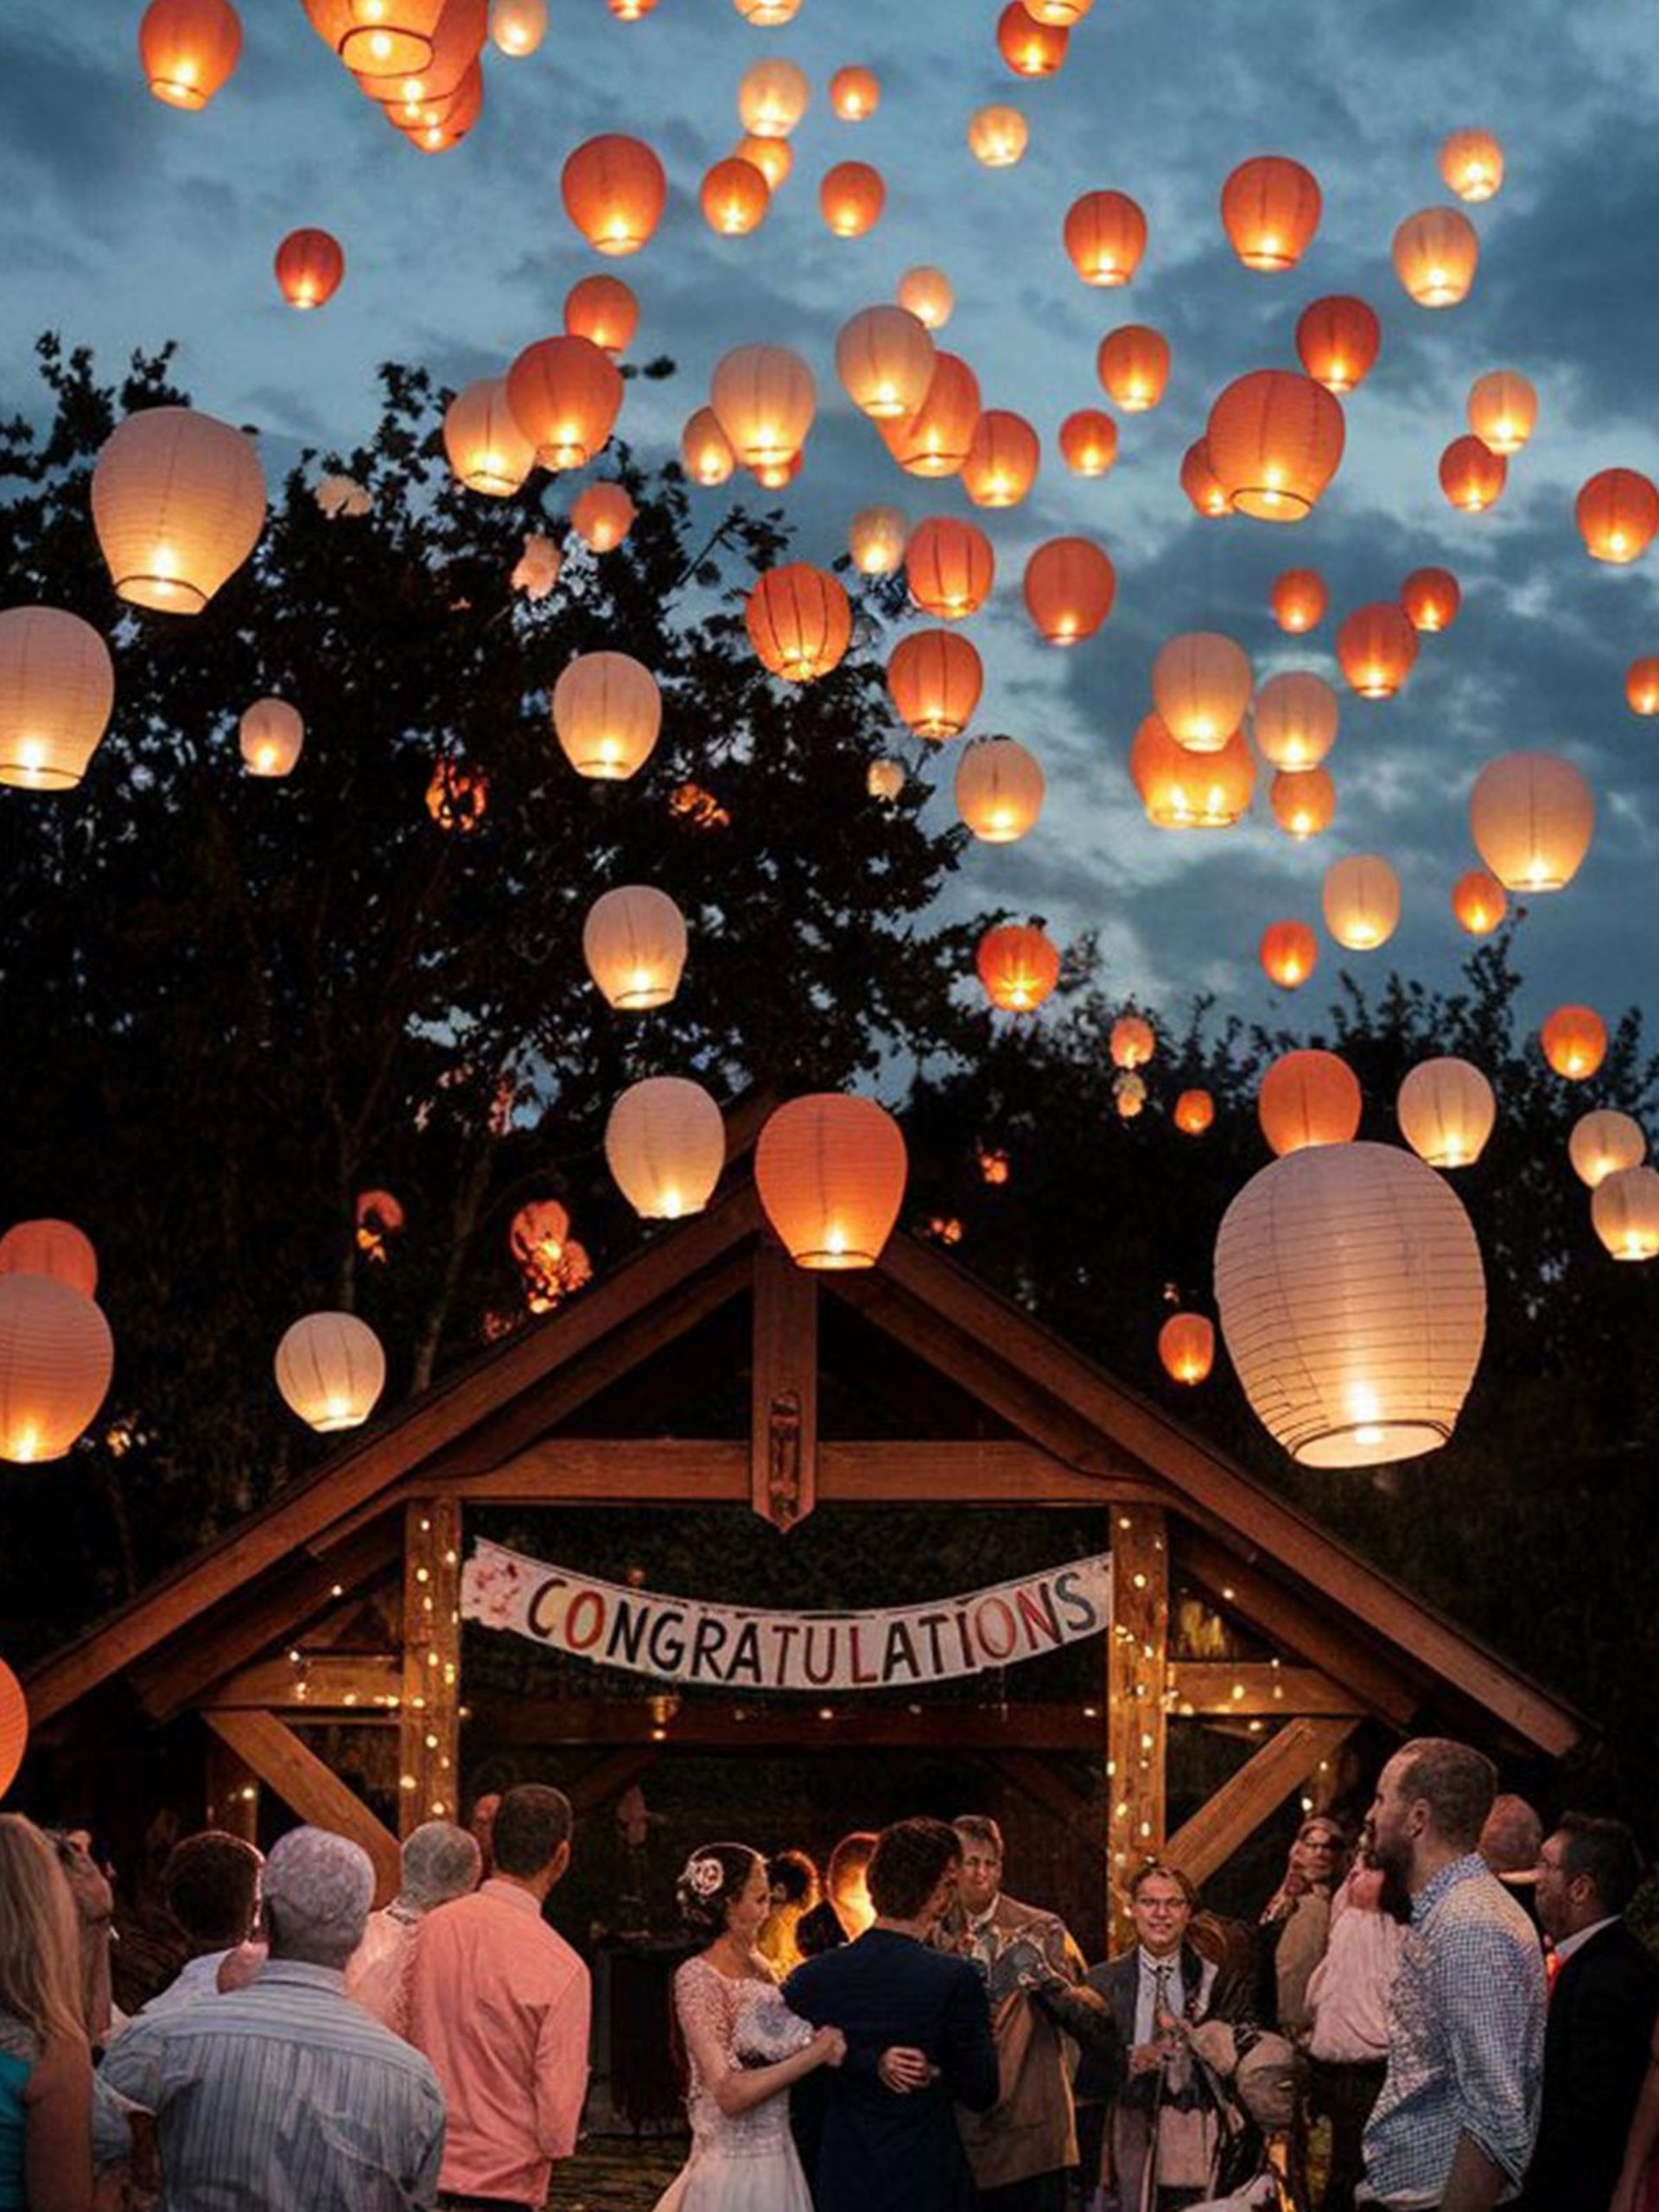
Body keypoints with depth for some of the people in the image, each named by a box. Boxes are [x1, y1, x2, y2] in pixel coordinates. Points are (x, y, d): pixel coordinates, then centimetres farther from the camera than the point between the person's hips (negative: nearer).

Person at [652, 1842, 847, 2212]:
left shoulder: (757, 1968, 9)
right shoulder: (699, 1978, -14)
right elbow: (730, 2094, -19)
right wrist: (815, 2053, -18)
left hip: (777, 2160, 7)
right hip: (735, 2165, -7)